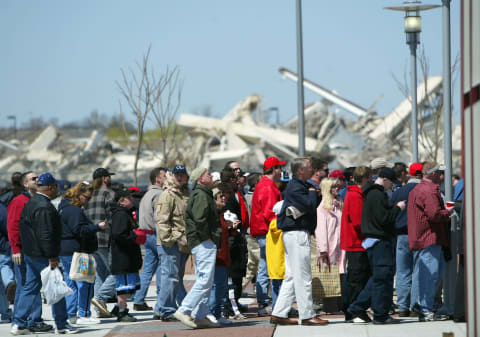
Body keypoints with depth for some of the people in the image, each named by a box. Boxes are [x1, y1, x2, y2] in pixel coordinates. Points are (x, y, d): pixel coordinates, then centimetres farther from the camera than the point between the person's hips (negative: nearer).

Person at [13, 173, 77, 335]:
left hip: (30, 253, 10)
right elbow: (45, 234, -24)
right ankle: (61, 324, 7)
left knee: (30, 287, 12)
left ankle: (18, 323, 9)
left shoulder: (30, 203, 13)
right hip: (42, 255, -10)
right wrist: (52, 256, -21)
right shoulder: (44, 207, -20)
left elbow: (23, 227, 20)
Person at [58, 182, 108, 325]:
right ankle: (83, 315, -5)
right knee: (85, 283, -6)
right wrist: (98, 227, -22)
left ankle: (71, 315, 14)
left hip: (65, 252, 11)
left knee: (71, 284, 12)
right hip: (76, 252, -11)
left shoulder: (64, 207, 17)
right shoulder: (74, 210, -16)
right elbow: (80, 230, -22)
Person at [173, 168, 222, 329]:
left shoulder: (202, 194, 20)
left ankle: (201, 316, 14)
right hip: (205, 243, -11)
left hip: (202, 243, 11)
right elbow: (199, 218, -24)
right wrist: (206, 237, -16)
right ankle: (184, 310, -13)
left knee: (203, 281, 12)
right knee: (205, 280, -12)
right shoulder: (201, 195, -13)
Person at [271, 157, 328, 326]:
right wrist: (313, 193, -6)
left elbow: (315, 204, 19)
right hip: (297, 234, -11)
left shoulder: (302, 186, 18)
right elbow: (310, 206, -22)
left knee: (291, 276, 11)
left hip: (296, 234, 11)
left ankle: (279, 314, 11)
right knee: (303, 276, -7)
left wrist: (314, 194, 1)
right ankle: (307, 315, -4)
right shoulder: (295, 187, -14)